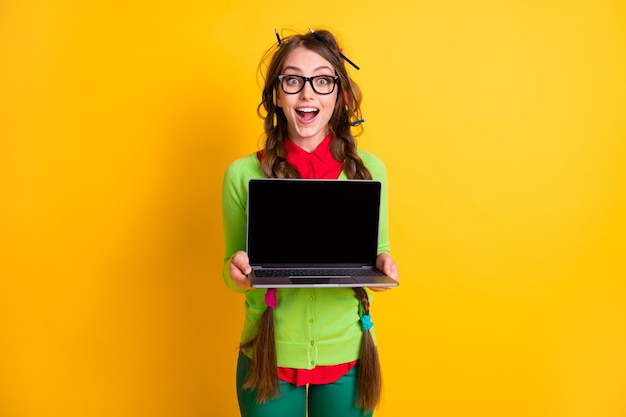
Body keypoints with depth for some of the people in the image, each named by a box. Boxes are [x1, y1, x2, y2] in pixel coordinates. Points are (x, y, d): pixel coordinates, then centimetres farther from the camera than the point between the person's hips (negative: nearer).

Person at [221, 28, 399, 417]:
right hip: (269, 355, 0)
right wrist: (236, 272, -19)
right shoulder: (242, 174, -8)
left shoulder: (369, 169, -5)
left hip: (348, 355, 1)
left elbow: (378, 251, 6)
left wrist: (383, 265, -15)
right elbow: (233, 267, 3)